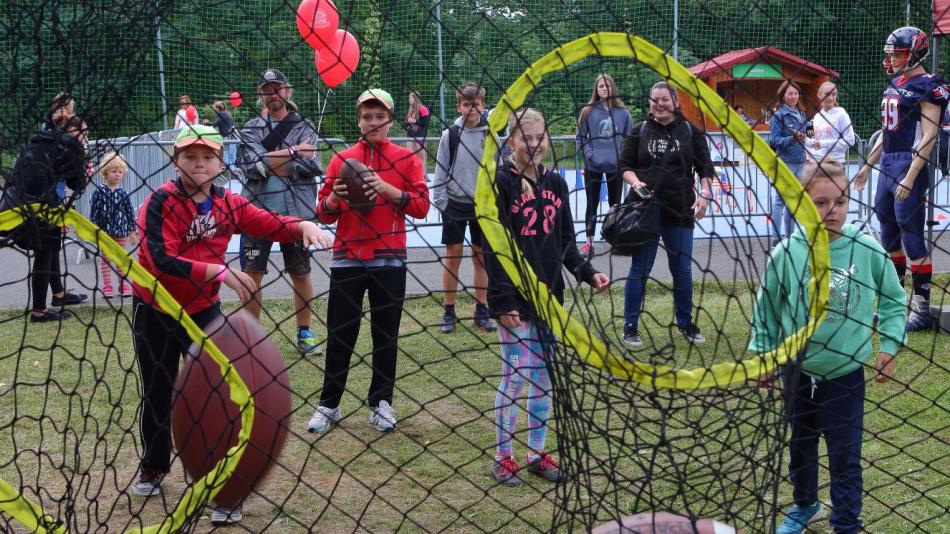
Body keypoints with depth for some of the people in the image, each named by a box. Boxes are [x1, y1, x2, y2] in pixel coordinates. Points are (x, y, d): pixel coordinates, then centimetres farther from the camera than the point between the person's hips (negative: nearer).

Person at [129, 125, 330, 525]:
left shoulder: (228, 204, -4)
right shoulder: (161, 203, -19)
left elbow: (273, 225, -4)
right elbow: (161, 260, -31)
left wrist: (304, 226, -27)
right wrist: (220, 272, -40)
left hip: (204, 311, 2)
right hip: (154, 312, -2)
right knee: (156, 394, 14)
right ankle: (154, 467, 40)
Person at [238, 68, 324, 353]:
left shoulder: (305, 127, 7)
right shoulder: (251, 129, 9)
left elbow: (312, 166, -10)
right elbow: (253, 164, -10)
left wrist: (269, 164, -10)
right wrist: (292, 152, -11)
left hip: (296, 212, 0)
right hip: (258, 210, 1)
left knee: (301, 273, 7)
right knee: (252, 273, 1)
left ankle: (304, 333, 17)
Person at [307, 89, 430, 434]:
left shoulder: (406, 159, 4)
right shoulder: (341, 160, 8)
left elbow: (421, 206, -5)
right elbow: (324, 214, 7)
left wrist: (387, 189, -17)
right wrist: (334, 198, -15)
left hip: (389, 259, -1)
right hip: (347, 258, 1)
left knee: (386, 334, 5)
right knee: (340, 335, 3)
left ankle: (382, 402, 15)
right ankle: (329, 405, 11)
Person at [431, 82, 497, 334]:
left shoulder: (490, 134, 0)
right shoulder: (450, 135, -3)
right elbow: (440, 172, 1)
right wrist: (441, 202, -4)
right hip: (455, 204, -1)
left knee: (481, 257, 7)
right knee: (453, 257, 1)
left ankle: (482, 311, 17)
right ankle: (449, 312, 9)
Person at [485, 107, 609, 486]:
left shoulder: (555, 184, 10)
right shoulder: (500, 183, -9)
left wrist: (587, 272, 1)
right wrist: (503, 301, -17)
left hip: (550, 295, 6)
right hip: (516, 297, -6)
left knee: (544, 376, 11)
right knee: (515, 376, -1)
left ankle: (537, 453, 22)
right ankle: (503, 458, 11)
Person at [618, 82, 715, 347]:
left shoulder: (691, 132, 5)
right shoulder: (639, 132, 5)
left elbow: (705, 168, 7)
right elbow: (625, 165, 7)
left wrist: (705, 194, -8)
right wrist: (635, 182, -13)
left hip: (681, 212, 1)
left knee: (683, 270, 7)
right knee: (640, 269, 0)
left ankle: (685, 323, 23)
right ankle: (630, 326, 8)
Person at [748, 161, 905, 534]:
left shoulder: (868, 250, -14)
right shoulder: (786, 253, -13)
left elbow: (893, 300, 2)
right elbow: (767, 306, 1)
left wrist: (889, 347, -2)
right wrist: (762, 353, 5)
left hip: (846, 375, -2)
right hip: (797, 371, 2)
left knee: (845, 458, 3)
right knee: (800, 447, 20)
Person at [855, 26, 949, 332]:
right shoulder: (895, 85, 15)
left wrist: (909, 179, -22)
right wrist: (868, 165, 24)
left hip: (909, 167, -9)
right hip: (887, 165, 9)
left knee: (912, 236, -8)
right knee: (889, 234, 15)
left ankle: (922, 309, -3)